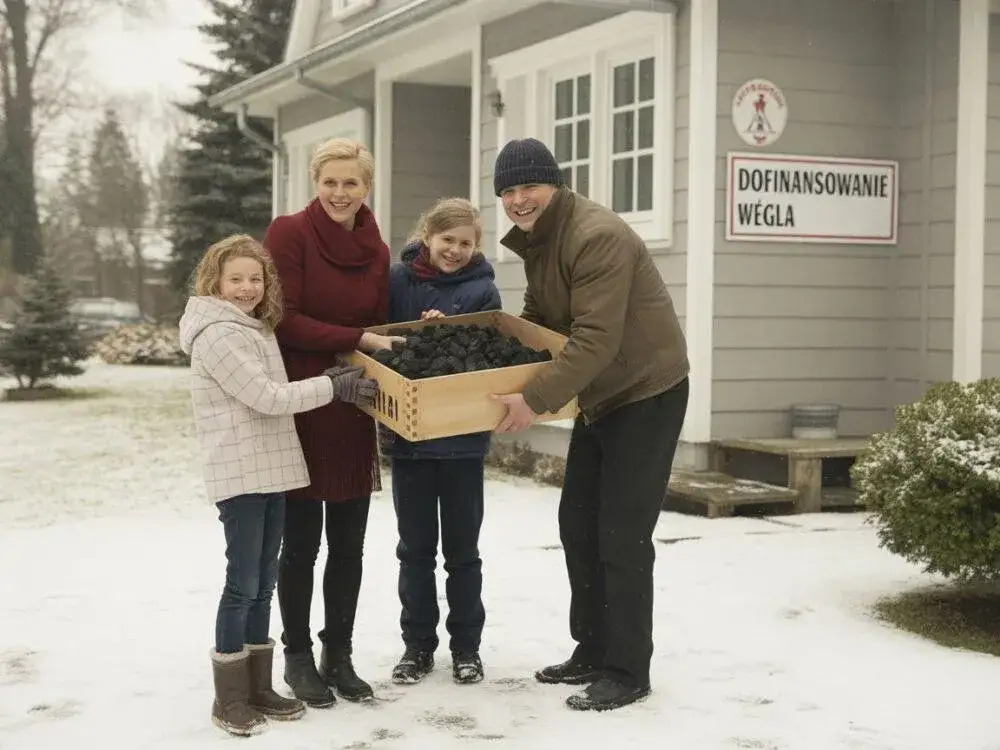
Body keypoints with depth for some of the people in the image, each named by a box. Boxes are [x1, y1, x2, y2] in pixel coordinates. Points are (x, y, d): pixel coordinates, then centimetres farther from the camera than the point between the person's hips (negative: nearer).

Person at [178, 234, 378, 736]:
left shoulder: (257, 328, 17)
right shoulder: (217, 333, -14)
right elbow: (265, 397, -18)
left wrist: (328, 382, 7)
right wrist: (333, 387, -14)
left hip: (272, 471, 9)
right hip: (240, 475, -9)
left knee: (262, 584, 12)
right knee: (242, 585, -4)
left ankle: (257, 687, 20)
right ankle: (229, 698, 5)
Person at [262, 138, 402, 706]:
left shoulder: (377, 250, 7)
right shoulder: (290, 234, -9)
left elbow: (378, 326, 12)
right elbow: (285, 321, -15)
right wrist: (357, 339, -22)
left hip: (353, 414, 5)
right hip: (299, 409, -5)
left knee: (349, 543, 10)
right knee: (302, 541, 5)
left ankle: (339, 656, 22)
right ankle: (298, 657, 19)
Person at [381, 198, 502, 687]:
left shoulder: (481, 290, -3)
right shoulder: (397, 279, -1)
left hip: (462, 439, -1)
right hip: (406, 436, 1)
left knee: (462, 547, 9)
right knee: (415, 547, 11)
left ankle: (466, 646, 21)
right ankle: (417, 645, 22)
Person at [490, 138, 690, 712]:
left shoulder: (597, 237, -25)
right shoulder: (536, 238, 7)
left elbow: (596, 339, -32)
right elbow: (538, 319, 16)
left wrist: (537, 400, -35)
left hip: (647, 394, -10)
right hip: (599, 398, 10)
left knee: (622, 535, -8)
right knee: (579, 525, 14)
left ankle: (628, 671, 4)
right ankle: (593, 652, 26)